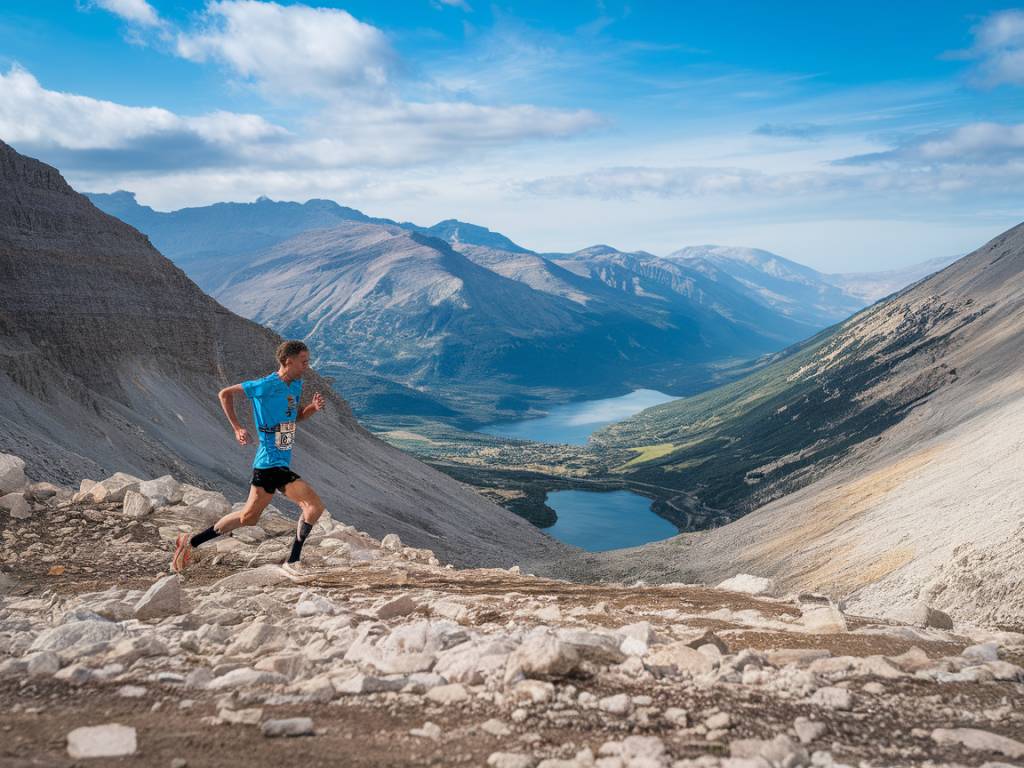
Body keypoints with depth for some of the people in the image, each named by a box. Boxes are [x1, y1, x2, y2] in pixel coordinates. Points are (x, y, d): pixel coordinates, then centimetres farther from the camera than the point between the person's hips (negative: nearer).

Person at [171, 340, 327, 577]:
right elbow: (225, 393, -6)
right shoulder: (266, 386, -14)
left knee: (248, 516, 14)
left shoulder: (296, 385, 11)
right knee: (315, 506, -11)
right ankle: (292, 562, -2)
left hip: (276, 464, 9)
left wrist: (313, 408, 2)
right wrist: (237, 429, -9)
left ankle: (191, 542, 23)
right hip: (272, 463, -9)